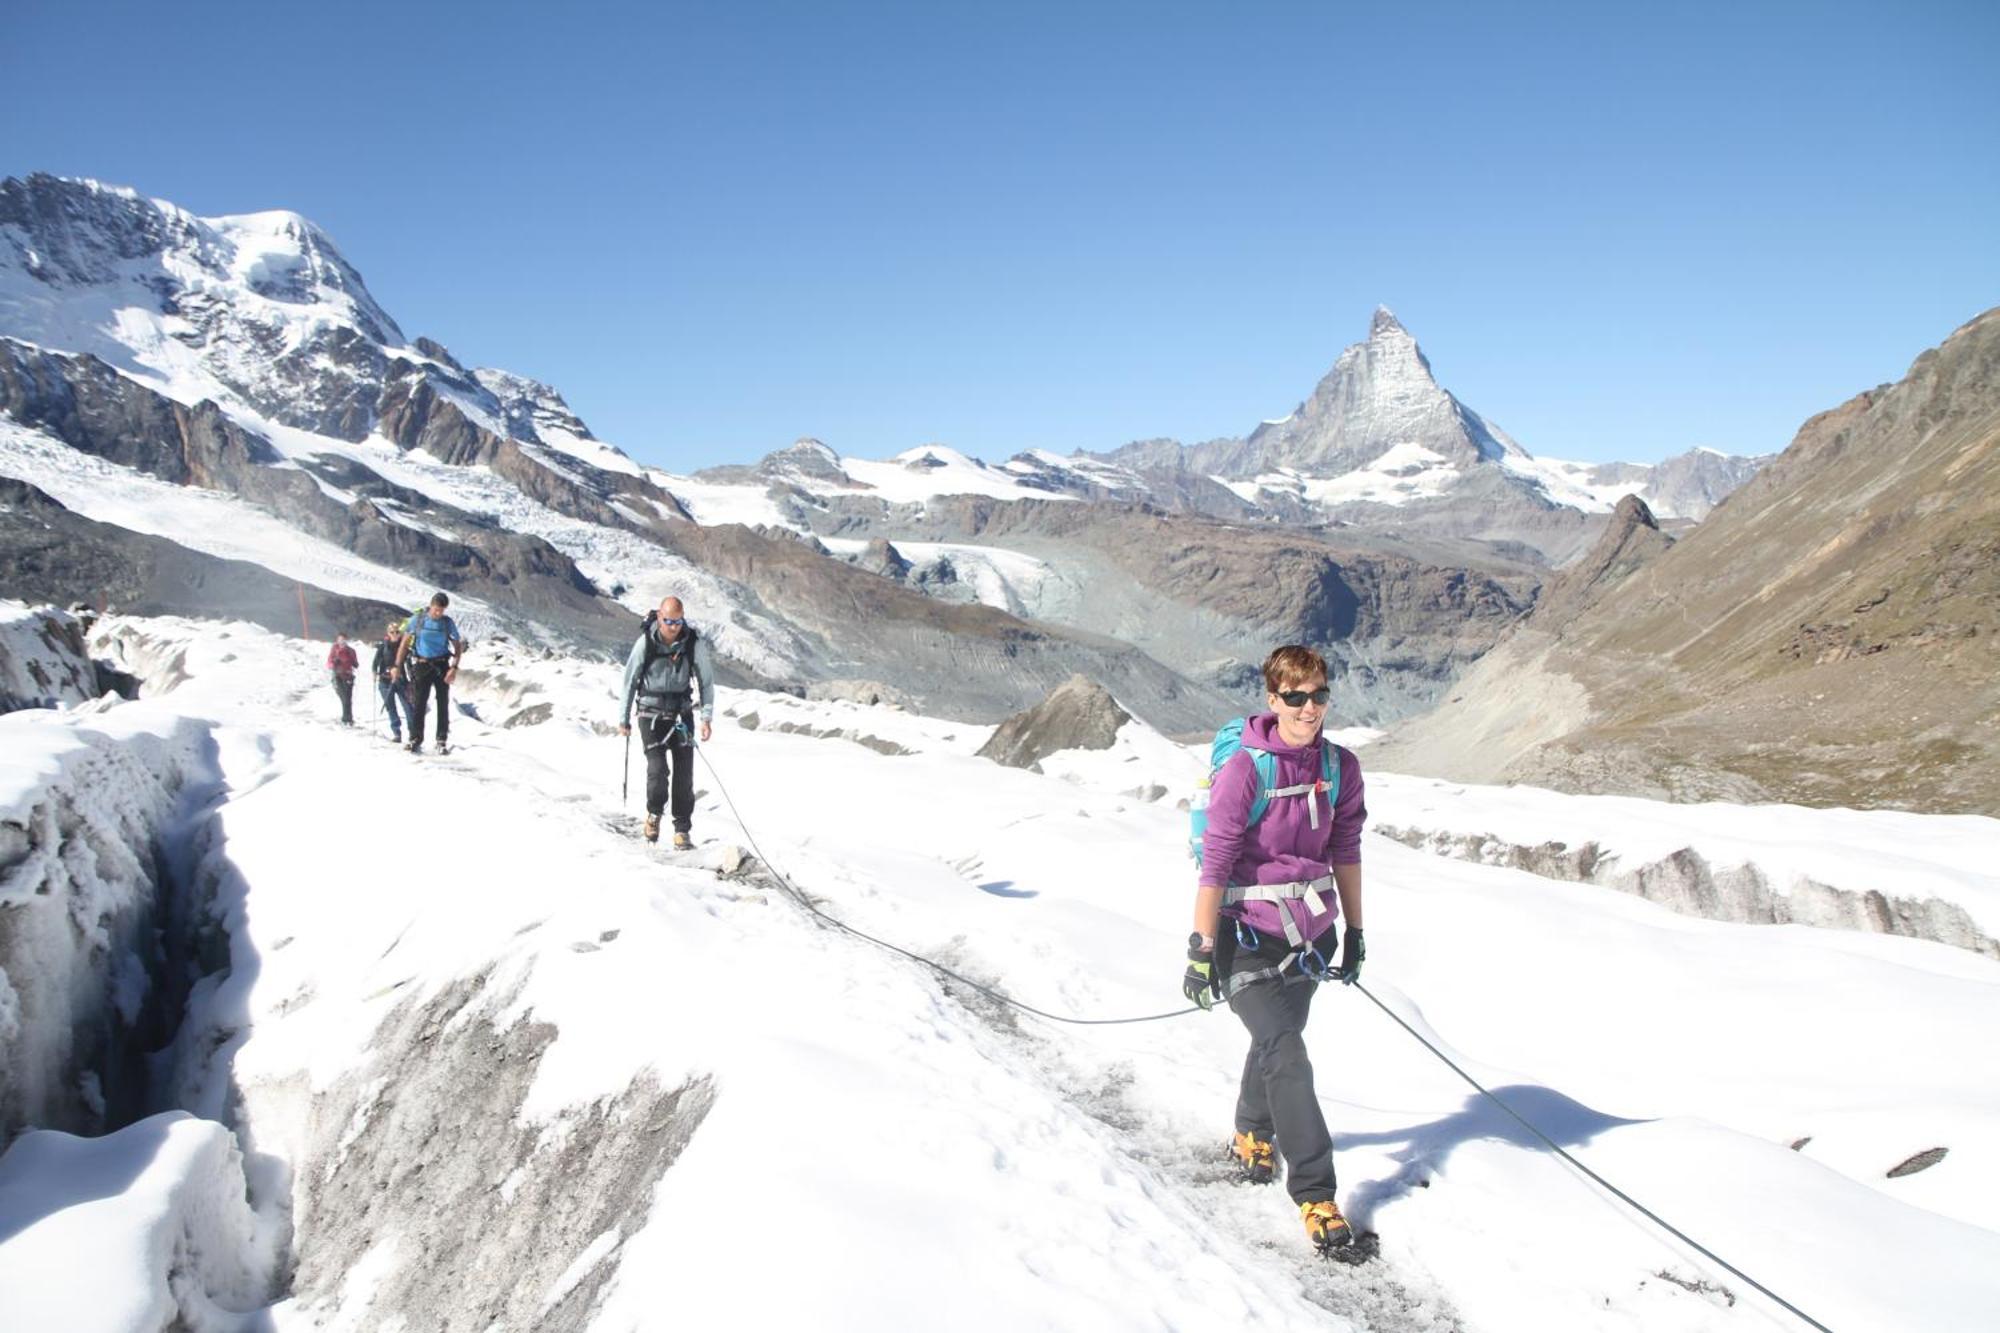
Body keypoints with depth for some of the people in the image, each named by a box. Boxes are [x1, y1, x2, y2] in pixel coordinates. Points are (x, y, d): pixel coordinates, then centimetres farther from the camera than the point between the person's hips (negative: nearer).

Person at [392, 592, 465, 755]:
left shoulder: (448, 623, 0)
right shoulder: (417, 620, -2)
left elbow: (458, 646, 3)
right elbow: (404, 643, 3)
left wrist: (454, 667, -11)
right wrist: (397, 666, -1)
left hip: (442, 666, 1)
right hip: (422, 666, -1)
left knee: (443, 704, 1)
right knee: (418, 704, -4)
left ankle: (443, 742, 7)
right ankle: (415, 741, 1)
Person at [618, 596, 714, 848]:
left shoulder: (694, 642, -9)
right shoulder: (646, 642, -11)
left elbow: (706, 681, 1)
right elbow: (630, 680, 1)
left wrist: (707, 717, -6)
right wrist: (624, 718, 6)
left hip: (681, 713, 1)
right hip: (651, 713, -1)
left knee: (684, 774, -4)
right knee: (657, 768, -15)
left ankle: (682, 830, 7)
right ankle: (654, 813, 13)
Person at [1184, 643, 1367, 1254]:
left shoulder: (1340, 766, -1)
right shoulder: (1244, 770, -18)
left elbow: (1345, 852, 10)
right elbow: (1215, 863, -16)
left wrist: (1354, 932, 14)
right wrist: (1202, 948, -15)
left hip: (1311, 930, 6)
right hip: (1249, 934, -6)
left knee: (1276, 1039, 21)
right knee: (1285, 1056, -12)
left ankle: (1254, 1134, 46)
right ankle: (1315, 1194, -3)